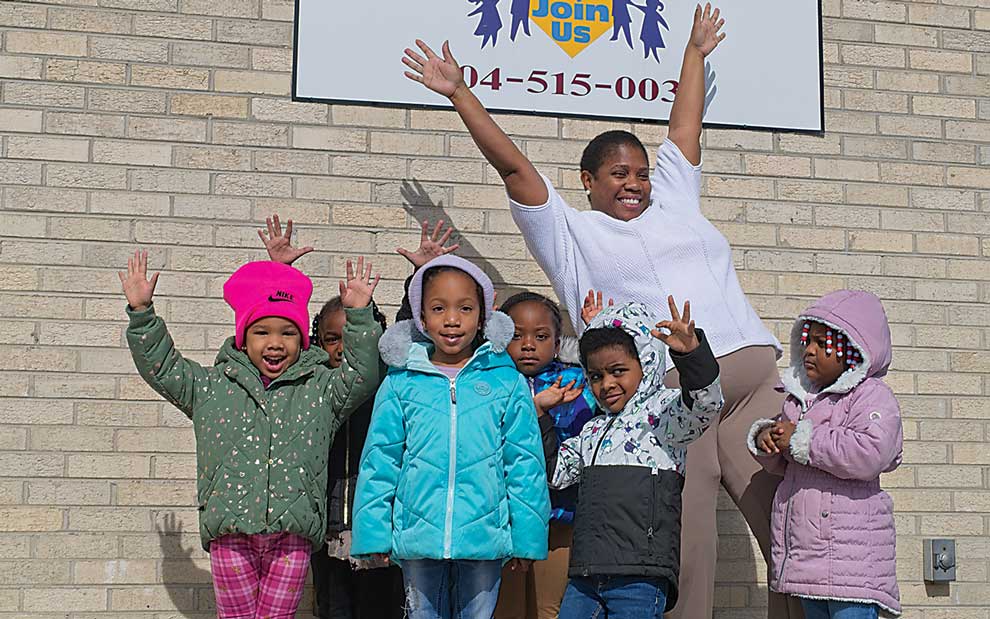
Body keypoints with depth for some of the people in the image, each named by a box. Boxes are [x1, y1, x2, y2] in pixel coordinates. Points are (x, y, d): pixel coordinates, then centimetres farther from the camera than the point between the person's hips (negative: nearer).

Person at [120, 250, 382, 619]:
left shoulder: (320, 388, 9)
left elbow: (363, 374, 2)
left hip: (292, 533, -1)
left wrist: (359, 315, -6)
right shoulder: (211, 386, 12)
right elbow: (160, 368, 14)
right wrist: (141, 312, 6)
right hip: (230, 532, 1)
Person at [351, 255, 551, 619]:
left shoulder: (508, 383, 1)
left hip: (484, 536, 0)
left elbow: (525, 464, 3)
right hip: (418, 534, 1)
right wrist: (374, 532, 2)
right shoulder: (401, 384, 2)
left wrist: (527, 536, 1)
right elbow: (380, 461, 5)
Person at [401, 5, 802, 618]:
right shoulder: (570, 231, 16)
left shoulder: (674, 201, 26)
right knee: (684, 550, -9)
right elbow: (511, 163, 13)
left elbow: (685, 130, 35)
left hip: (754, 377, 4)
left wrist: (696, 53, 45)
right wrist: (460, 93, 13)